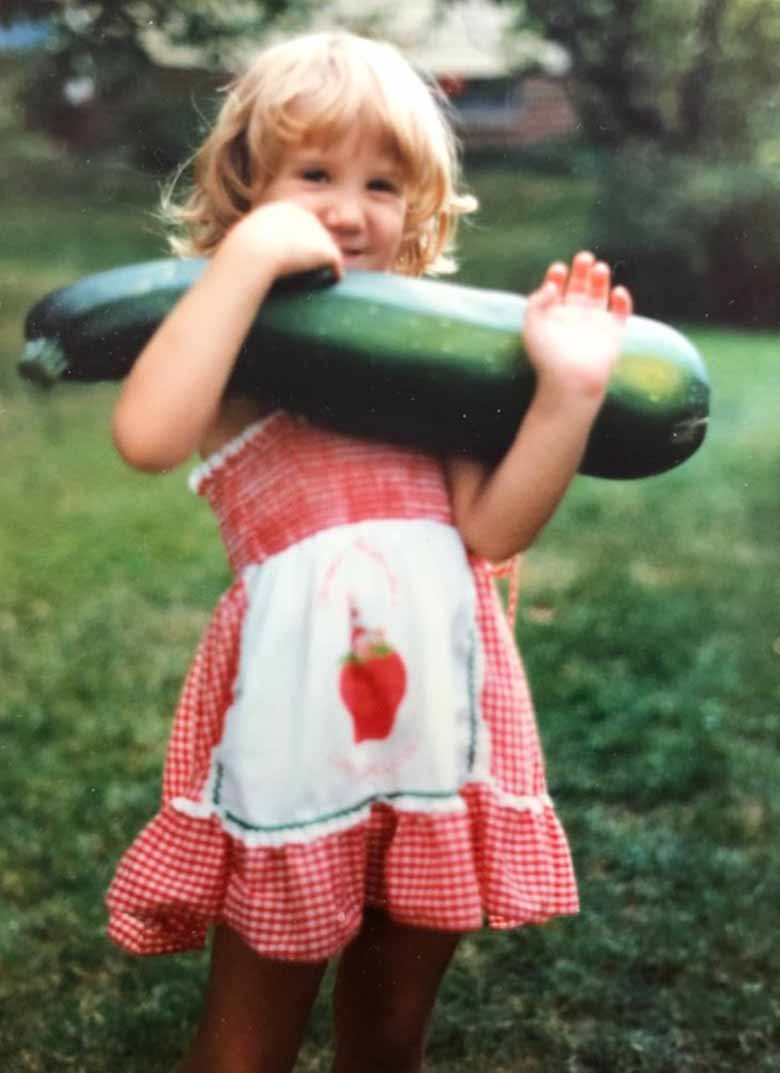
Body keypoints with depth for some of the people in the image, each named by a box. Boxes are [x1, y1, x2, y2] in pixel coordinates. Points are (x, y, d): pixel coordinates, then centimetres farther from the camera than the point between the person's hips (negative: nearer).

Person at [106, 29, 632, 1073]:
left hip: (442, 698, 4)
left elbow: (493, 527, -1)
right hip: (297, 703, -4)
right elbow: (147, 436, -24)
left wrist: (569, 392, -14)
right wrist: (247, 258, -19)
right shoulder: (234, 336, -1)